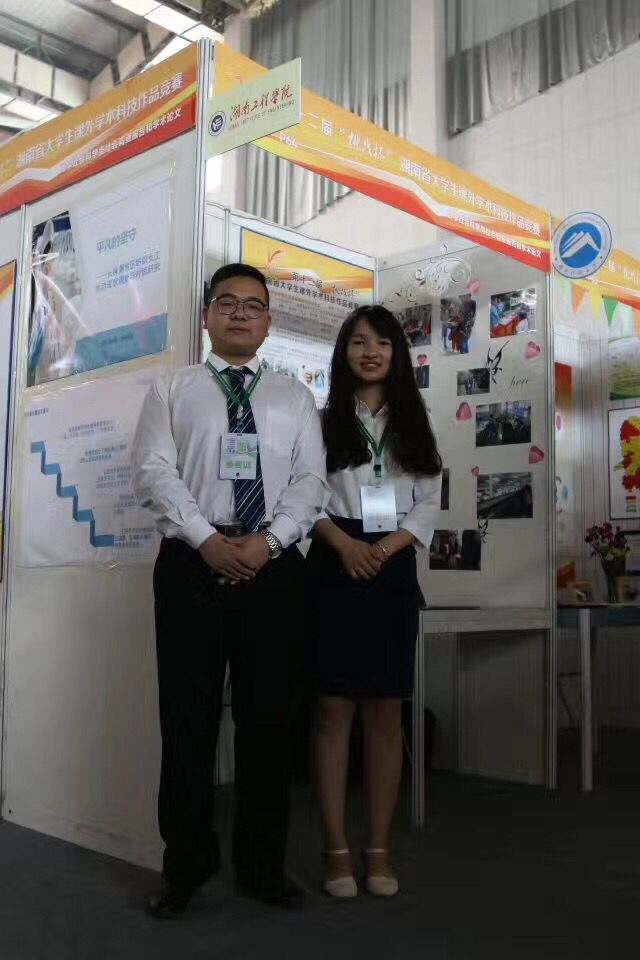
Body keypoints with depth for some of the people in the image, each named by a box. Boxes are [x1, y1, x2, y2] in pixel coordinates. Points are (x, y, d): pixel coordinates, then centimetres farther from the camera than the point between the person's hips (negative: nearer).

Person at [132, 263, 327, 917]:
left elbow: (310, 481, 5)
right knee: (188, 717, 3)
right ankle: (186, 864, 18)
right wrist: (207, 540, -15)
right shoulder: (171, 390, 11)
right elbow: (152, 471, -2)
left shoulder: (294, 398, 15)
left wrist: (266, 541, -12)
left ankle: (262, 864, 20)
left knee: (268, 716, 6)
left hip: (274, 566, 2)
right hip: (191, 563, -1)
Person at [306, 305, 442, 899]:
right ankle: (336, 848, 7)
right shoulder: (323, 420, 6)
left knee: (385, 712, 4)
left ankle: (378, 849, 13)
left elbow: (428, 503, 8)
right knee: (333, 709, -1)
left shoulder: (414, 424, 14)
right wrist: (345, 544, -16)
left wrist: (385, 548, -9)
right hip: (334, 567, -2)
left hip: (394, 569, 3)